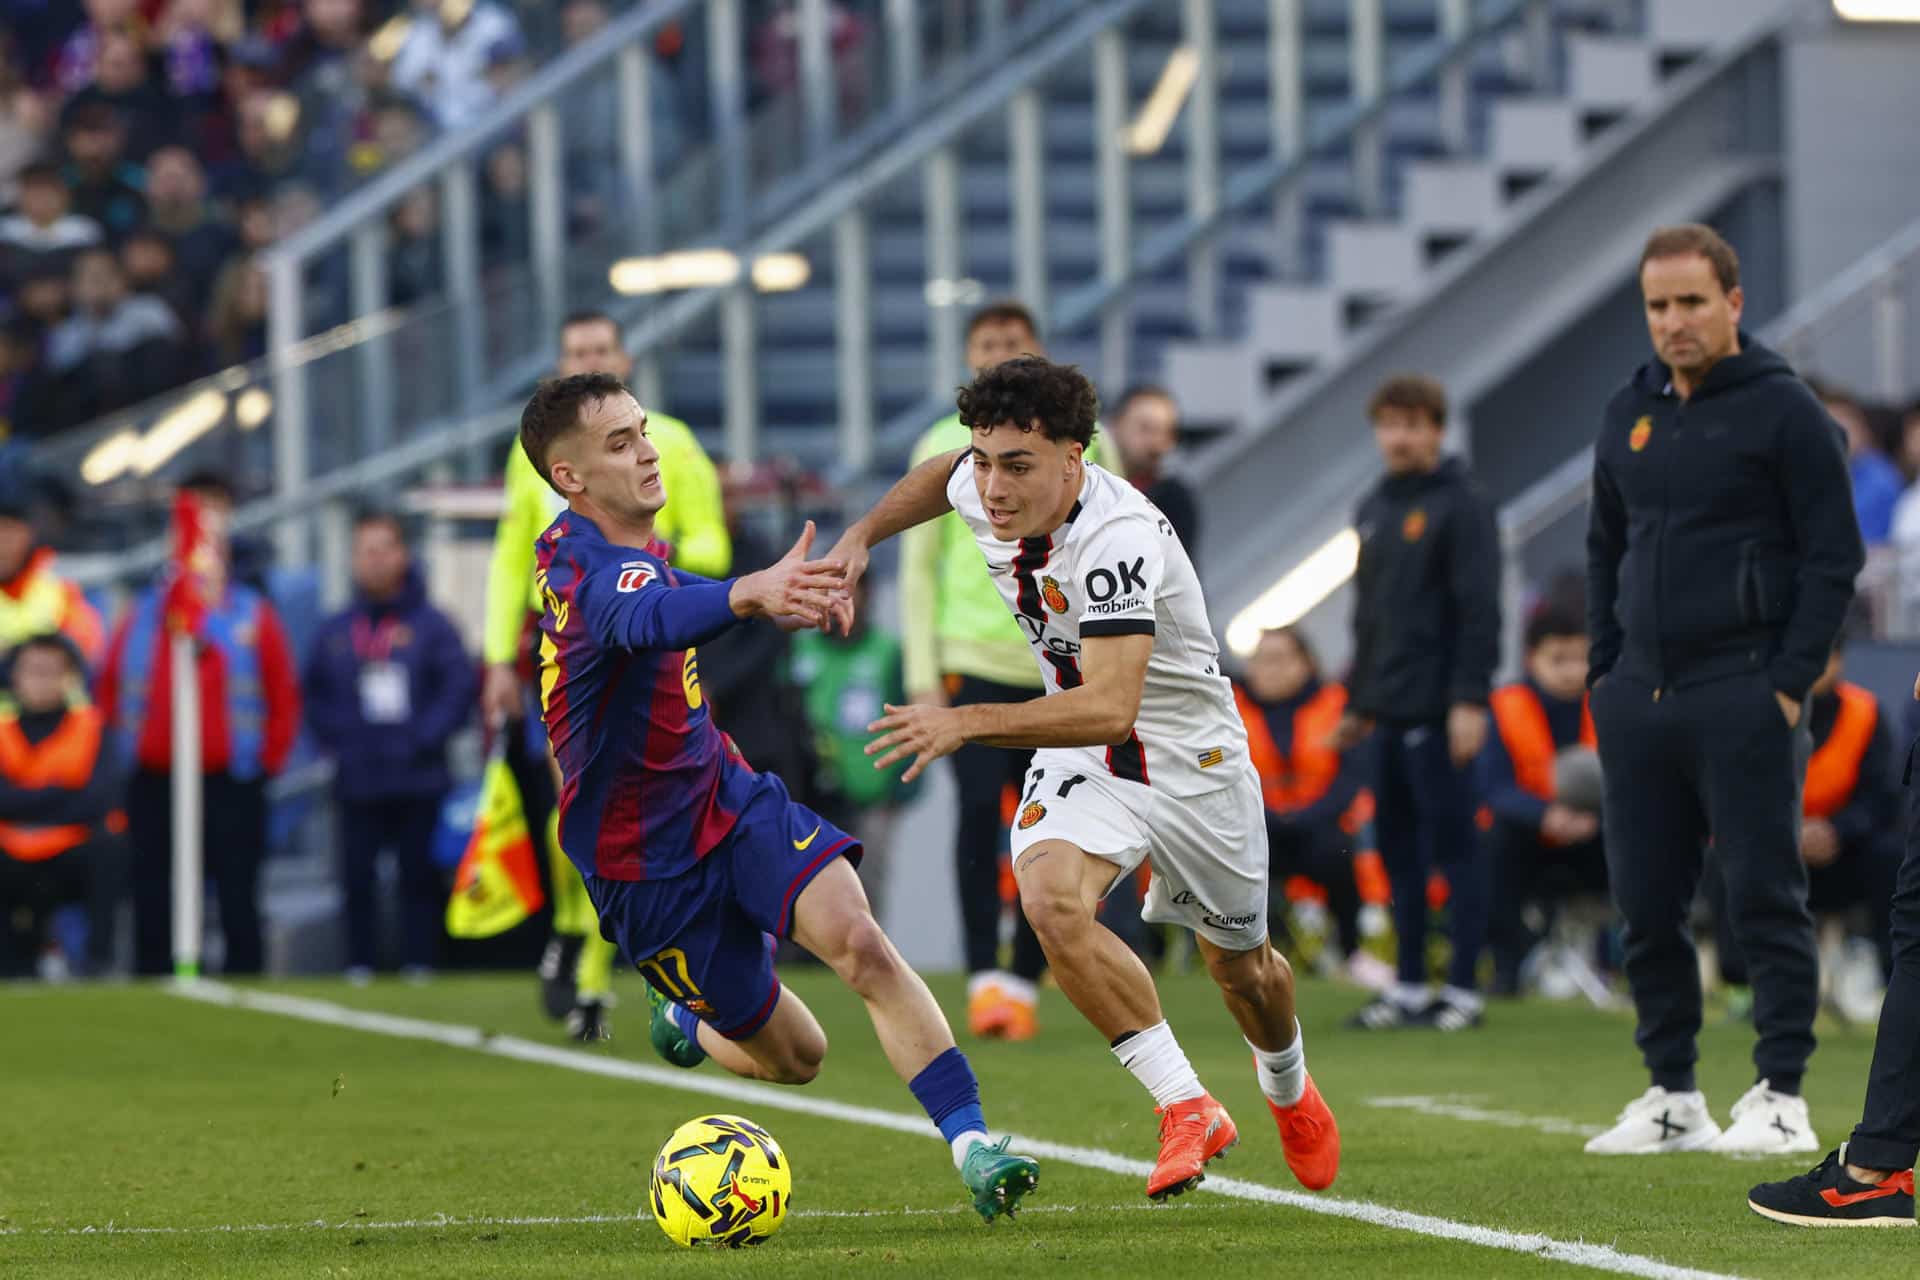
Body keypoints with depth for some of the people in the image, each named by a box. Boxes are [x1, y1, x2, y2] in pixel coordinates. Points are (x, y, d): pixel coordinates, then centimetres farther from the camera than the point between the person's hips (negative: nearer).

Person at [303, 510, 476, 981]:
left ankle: (419, 962, 5)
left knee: (420, 878, 0)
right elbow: (315, 695, 15)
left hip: (419, 781, -2)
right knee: (357, 878, 1)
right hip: (357, 781, 2)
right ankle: (359, 965, 6)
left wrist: (426, 737, -10)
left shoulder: (431, 624, 1)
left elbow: (459, 685, -2)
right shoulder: (335, 631, 9)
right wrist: (335, 740, 3)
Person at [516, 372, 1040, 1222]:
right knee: (794, 1056, 3)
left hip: (729, 802, 7)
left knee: (857, 940, -22)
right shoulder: (591, 569, -24)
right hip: (650, 866, -7)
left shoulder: (606, 552, 6)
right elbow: (645, 622, -49)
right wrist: (751, 594, -68)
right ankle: (694, 1023, 39)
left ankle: (971, 1143, -26)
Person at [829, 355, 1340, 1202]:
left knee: (1239, 962, 17)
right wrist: (860, 537, 4)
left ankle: (1287, 1087, 53)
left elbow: (1110, 707, -44)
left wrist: (968, 722, -50)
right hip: (1080, 758, 5)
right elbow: (938, 476, 15)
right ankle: (1187, 1111, -17)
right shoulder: (980, 487, -14)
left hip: (1191, 757, -4)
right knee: (1051, 900, -27)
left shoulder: (1117, 538, -36)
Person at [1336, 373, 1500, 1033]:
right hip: (1389, 708, 8)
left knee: (1452, 844, -4)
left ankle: (1464, 989, -1)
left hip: (1440, 710, -8)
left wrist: (1470, 700, -18)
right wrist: (1357, 701, 21)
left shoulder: (1460, 504, -7)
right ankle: (1409, 986, 16)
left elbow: (1479, 609, -13)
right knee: (1397, 847, 10)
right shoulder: (1373, 511, 17)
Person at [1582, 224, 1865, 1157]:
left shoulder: (1783, 410, -4)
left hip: (1743, 698, -6)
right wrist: (1605, 671, 12)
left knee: (1764, 897, -5)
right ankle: (1672, 1097, 15)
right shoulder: (1629, 415, 14)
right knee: (1647, 905, 6)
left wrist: (1790, 679, -12)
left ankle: (1781, 1098, -1)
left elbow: (1833, 555, -5)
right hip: (1639, 697, 6)